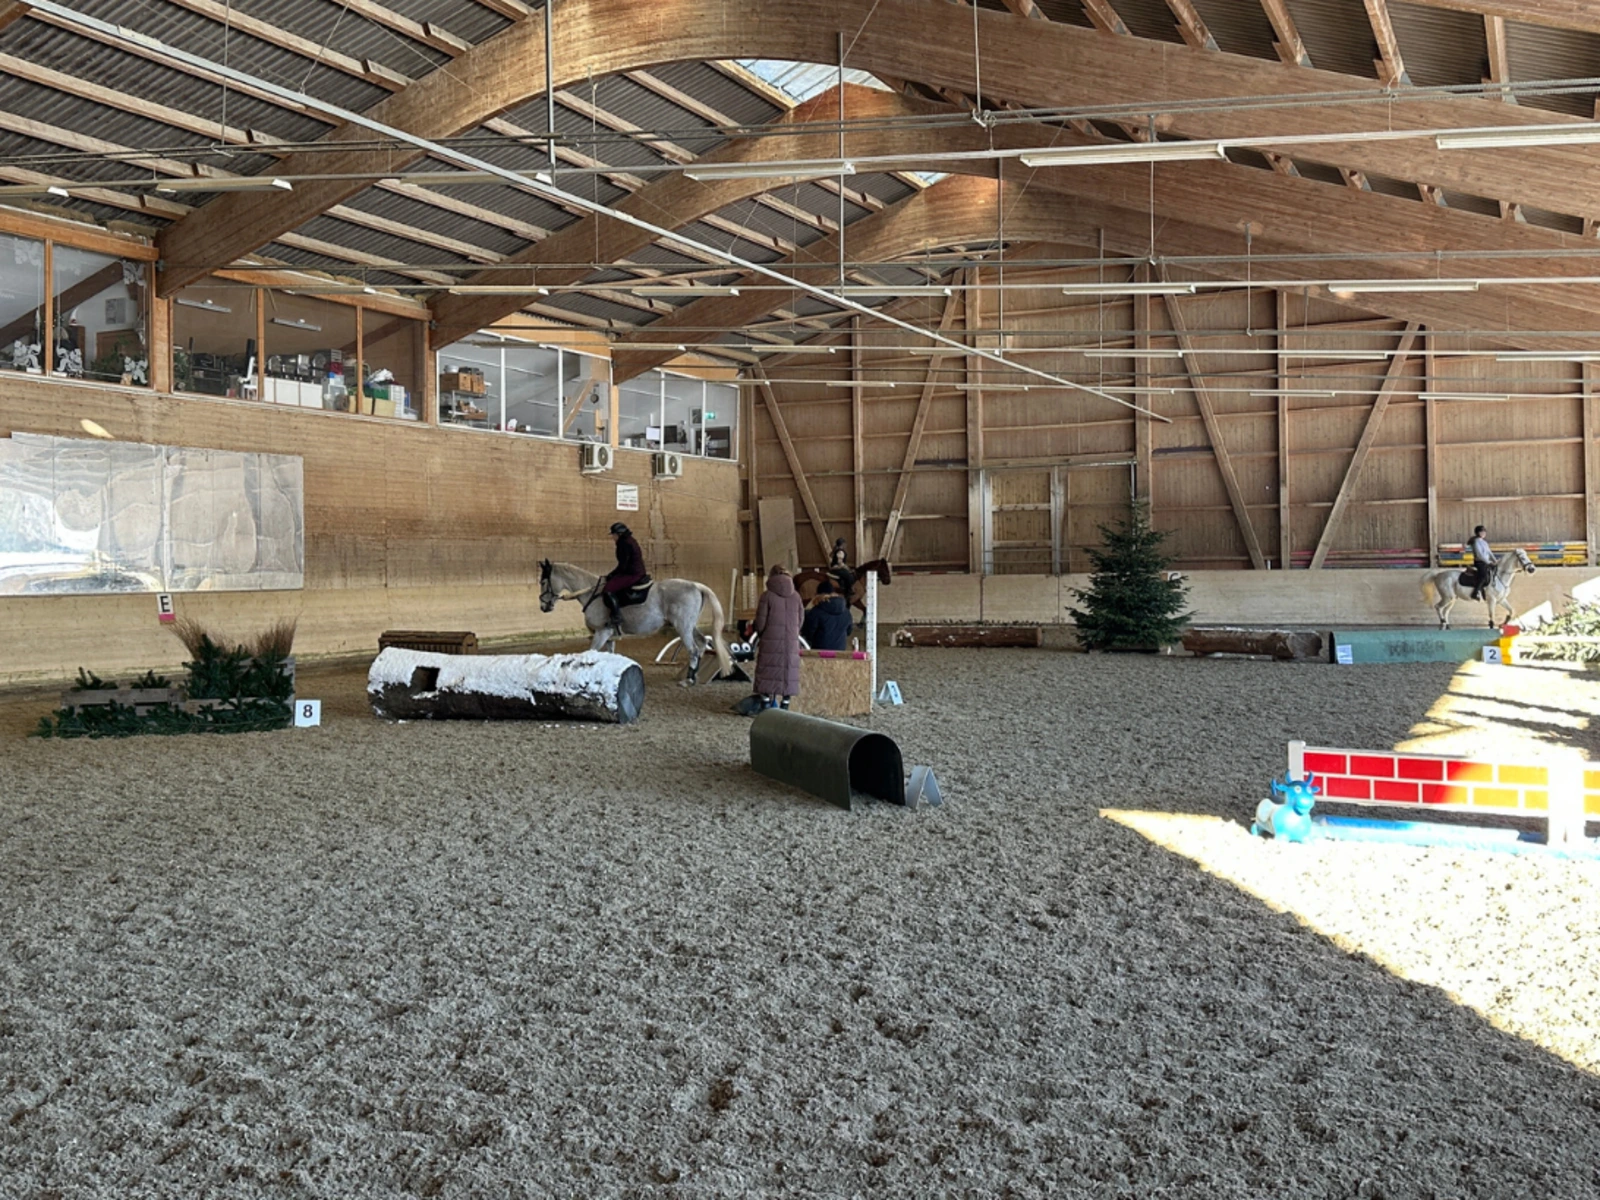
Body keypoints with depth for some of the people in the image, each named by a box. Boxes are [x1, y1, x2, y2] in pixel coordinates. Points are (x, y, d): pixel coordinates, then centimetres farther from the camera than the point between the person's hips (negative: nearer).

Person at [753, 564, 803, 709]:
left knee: (768, 673, 3)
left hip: (770, 642, -3)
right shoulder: (795, 596, 4)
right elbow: (800, 621, 7)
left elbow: (760, 621, -6)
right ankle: (785, 704, 8)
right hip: (791, 642, 3)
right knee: (787, 673, 8)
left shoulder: (767, 595, -7)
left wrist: (761, 634, 13)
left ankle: (768, 702, 0)